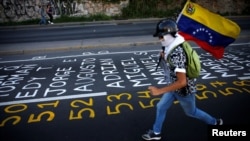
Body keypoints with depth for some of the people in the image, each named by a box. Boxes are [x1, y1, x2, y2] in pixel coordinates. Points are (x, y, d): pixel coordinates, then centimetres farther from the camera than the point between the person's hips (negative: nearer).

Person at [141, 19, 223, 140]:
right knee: (161, 107, 14)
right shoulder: (170, 48, -7)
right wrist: (164, 56, -4)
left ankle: (215, 123, 45)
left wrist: (159, 91, -34)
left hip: (184, 90, -8)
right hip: (174, 87, 8)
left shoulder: (177, 54, -35)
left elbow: (182, 82, -36)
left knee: (191, 112, 18)